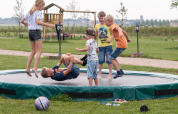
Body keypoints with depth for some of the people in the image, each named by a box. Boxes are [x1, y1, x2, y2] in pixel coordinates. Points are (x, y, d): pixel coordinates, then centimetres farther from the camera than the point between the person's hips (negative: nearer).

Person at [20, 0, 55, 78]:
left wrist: (25, 24, 38)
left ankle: (28, 68, 9)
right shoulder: (39, 12, -7)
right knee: (39, 51, -6)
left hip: (30, 31, 7)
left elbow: (21, 21, 16)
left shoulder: (30, 12, 14)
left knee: (33, 51, 14)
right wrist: (48, 25, -26)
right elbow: (38, 22, -23)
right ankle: (35, 67, -20)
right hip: (36, 31, -7)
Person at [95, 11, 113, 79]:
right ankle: (99, 74, 17)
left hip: (108, 45, -3)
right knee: (100, 60, 4)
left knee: (109, 60, 1)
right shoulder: (97, 26, 7)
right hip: (101, 45, 3)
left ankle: (110, 74, 12)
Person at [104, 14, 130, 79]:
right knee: (113, 57, 18)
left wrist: (120, 33, -56)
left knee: (111, 58, -4)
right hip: (124, 44, 10)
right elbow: (124, 32, 26)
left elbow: (118, 29, -35)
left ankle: (119, 72, -4)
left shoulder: (113, 26, -12)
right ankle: (120, 71, 16)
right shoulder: (115, 25, 18)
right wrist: (127, 38, 39)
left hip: (121, 45, -10)